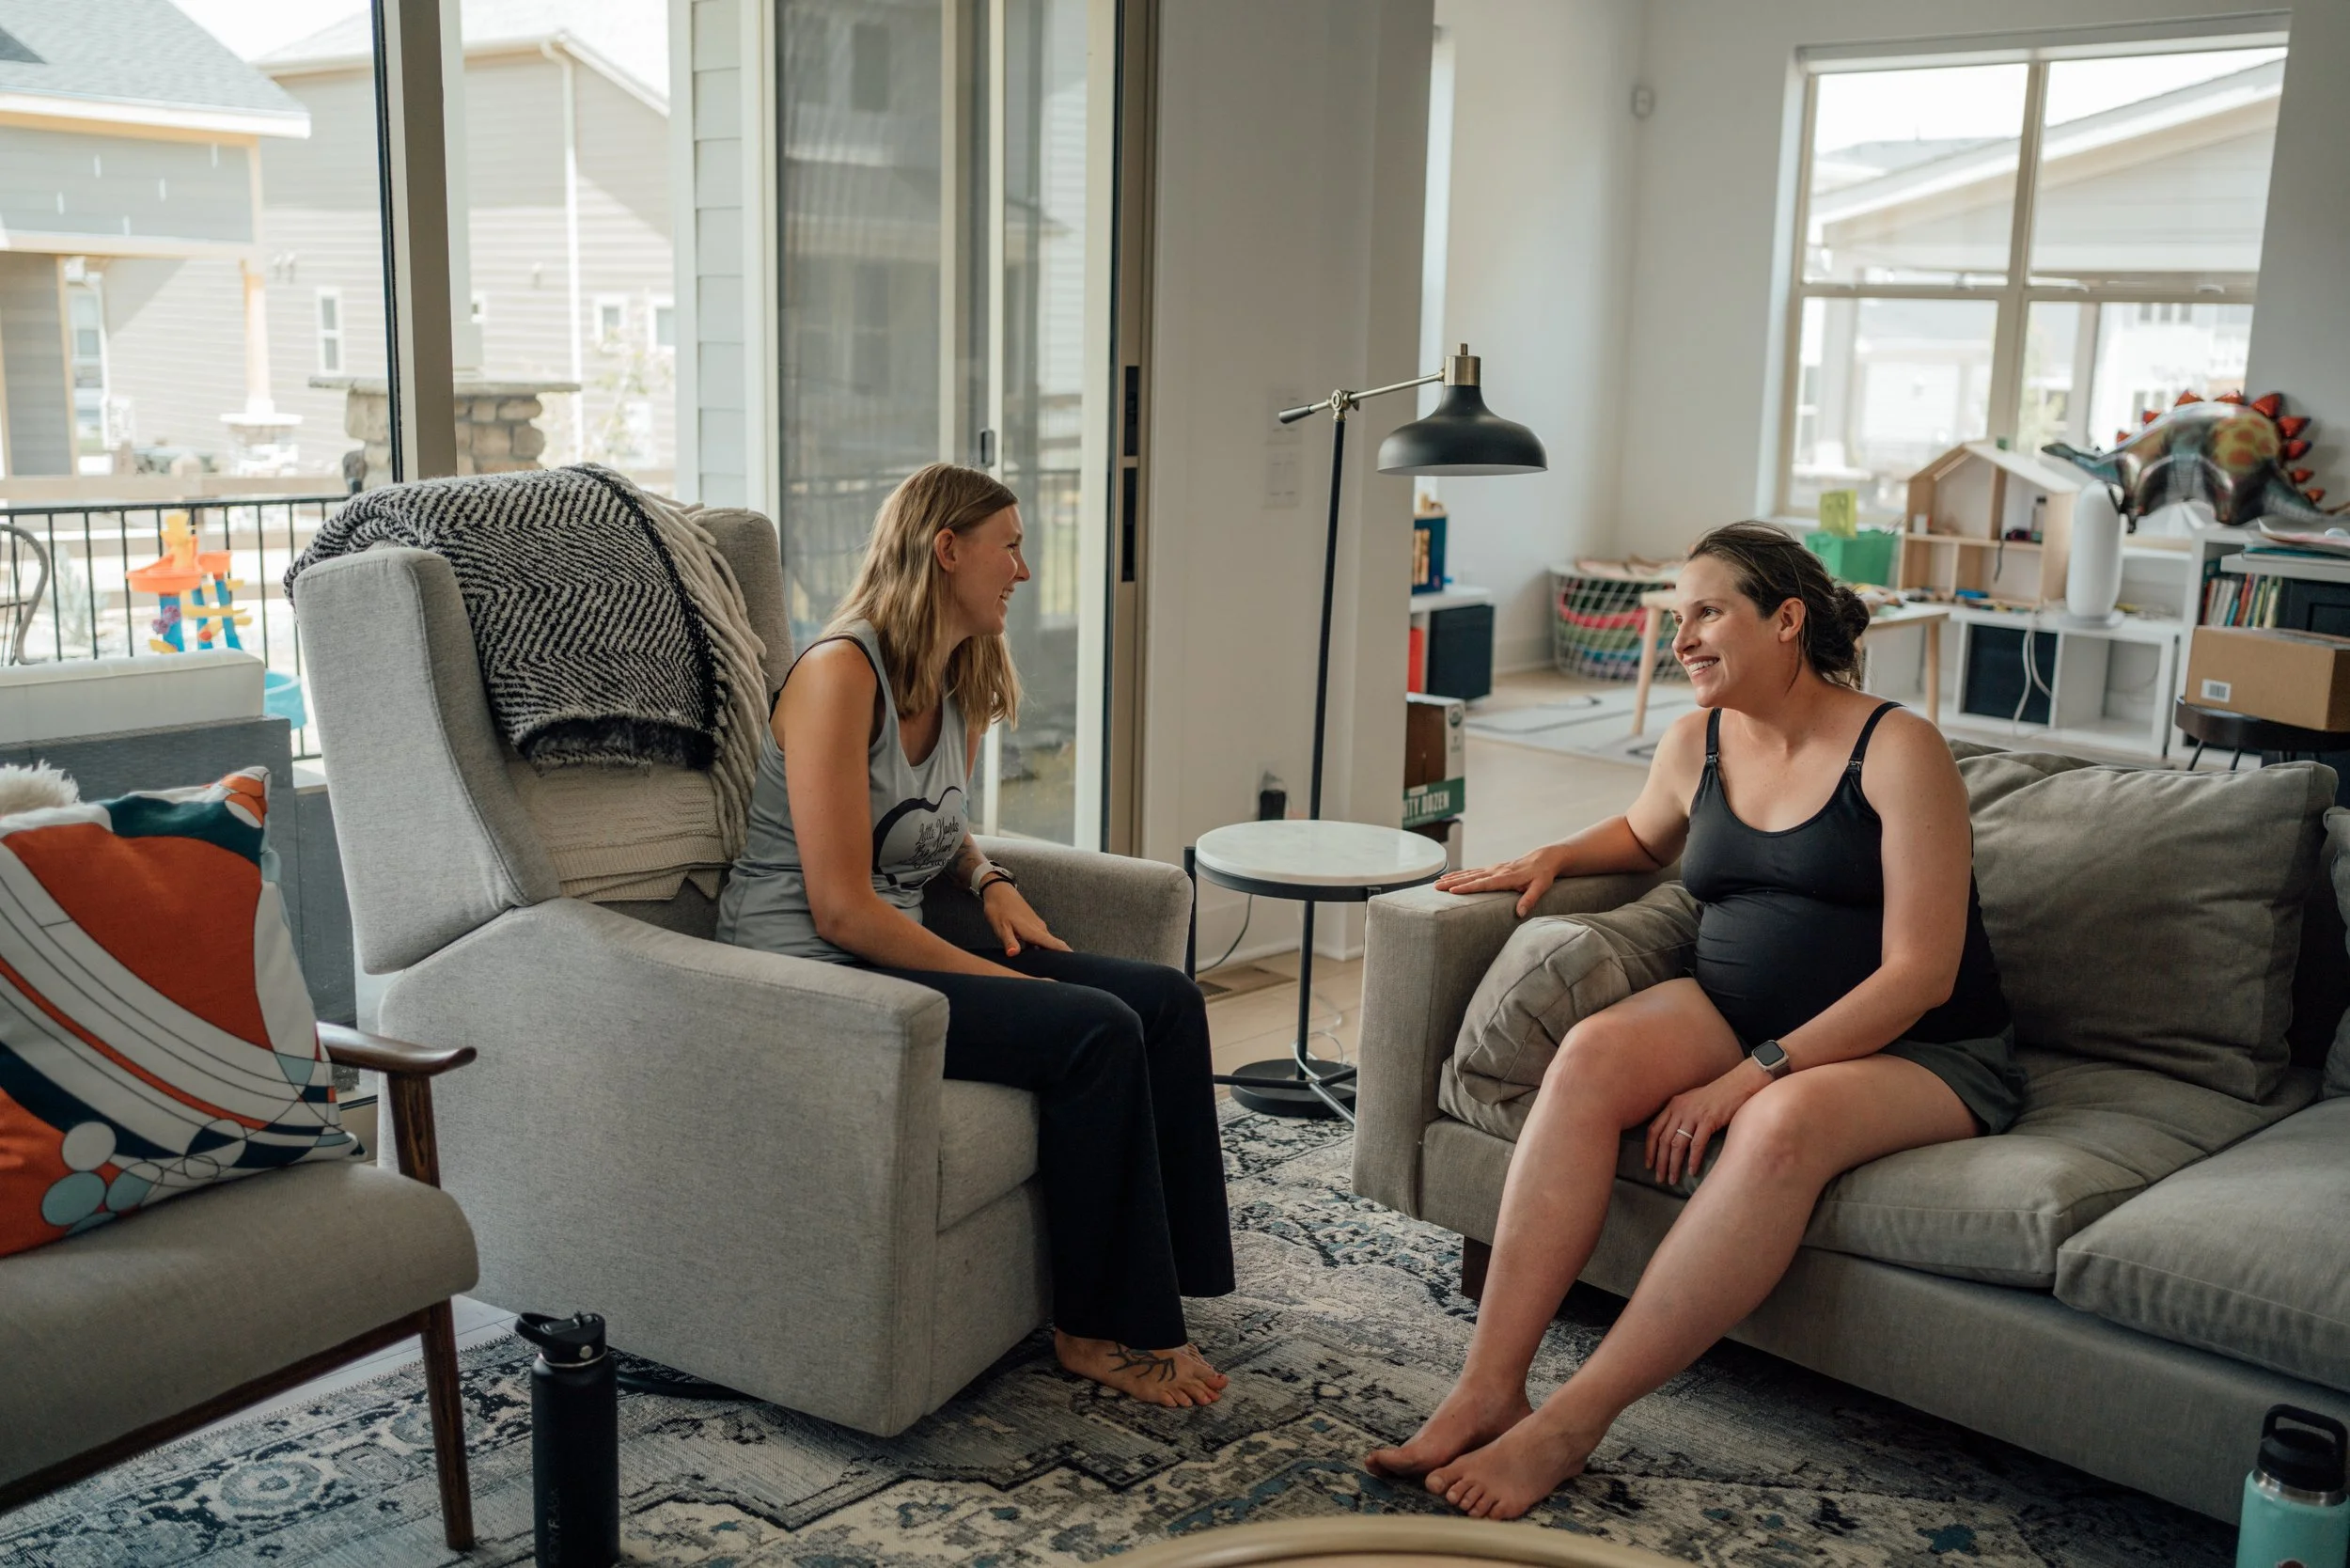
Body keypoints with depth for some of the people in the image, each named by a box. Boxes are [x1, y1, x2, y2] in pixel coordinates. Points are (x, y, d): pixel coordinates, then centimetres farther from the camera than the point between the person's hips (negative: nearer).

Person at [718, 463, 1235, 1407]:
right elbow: (842, 910, -21)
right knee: (1096, 1031, -23)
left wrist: (988, 879, 8)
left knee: (1168, 1003, -6)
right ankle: (1097, 1331, -8)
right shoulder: (840, 672, -17)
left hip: (897, 952, 9)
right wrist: (996, 978, -17)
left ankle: (1152, 1296, -2)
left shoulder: (961, 686, 10)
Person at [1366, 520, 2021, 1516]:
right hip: (1737, 1014, 5)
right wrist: (1555, 858, 9)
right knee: (1592, 1051, -26)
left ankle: (1569, 1423, -33)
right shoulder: (1695, 744, 7)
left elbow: (1919, 975, -18)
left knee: (1782, 1124, -38)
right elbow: (1643, 837, 32)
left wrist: (1752, 1077, -24)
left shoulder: (1896, 751, -12)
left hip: (1921, 1053, -5)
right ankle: (1489, 1386, -30)